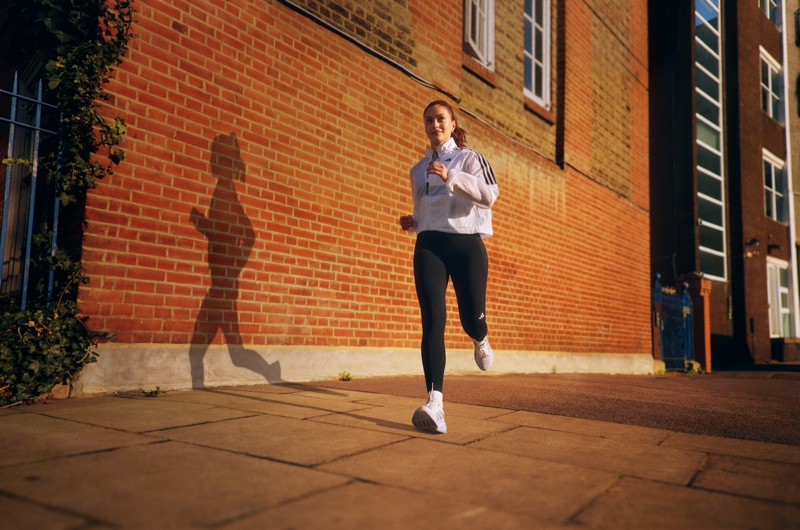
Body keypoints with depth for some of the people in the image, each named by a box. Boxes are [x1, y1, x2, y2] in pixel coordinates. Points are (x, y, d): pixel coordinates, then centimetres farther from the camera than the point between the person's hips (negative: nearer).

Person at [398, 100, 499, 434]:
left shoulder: (469, 157, 7)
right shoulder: (418, 170, 21)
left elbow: (490, 194, -10)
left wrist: (451, 176, -22)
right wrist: (412, 223, 9)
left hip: (467, 244, -2)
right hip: (429, 246, 3)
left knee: (472, 318, -2)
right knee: (432, 321, -14)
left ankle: (481, 342, 39)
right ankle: (434, 402, -21)